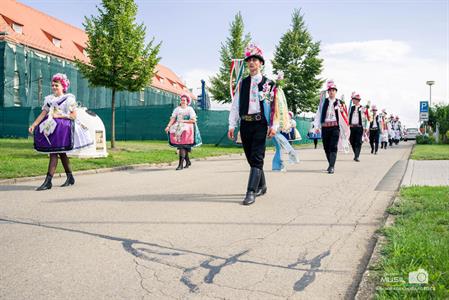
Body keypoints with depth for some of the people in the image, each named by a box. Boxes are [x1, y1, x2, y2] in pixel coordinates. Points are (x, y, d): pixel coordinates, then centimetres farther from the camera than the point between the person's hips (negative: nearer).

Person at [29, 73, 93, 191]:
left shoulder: (69, 99, -1)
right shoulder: (49, 99, 13)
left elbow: (74, 116, -7)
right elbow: (43, 114, 6)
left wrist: (59, 116, -15)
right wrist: (34, 125, -6)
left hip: (63, 128, -6)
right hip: (51, 127, 6)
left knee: (53, 153, -12)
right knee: (61, 153, 11)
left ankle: (48, 181, -12)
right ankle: (70, 177, 22)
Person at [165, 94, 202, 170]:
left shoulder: (190, 109, 5)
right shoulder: (177, 109, 13)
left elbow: (193, 120, -4)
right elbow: (173, 119, 2)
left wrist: (184, 121, -10)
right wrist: (168, 126, -13)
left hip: (187, 129, -4)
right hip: (178, 129, 4)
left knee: (182, 146, -17)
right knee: (180, 146, 2)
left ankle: (181, 164, -20)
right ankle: (188, 161, 21)